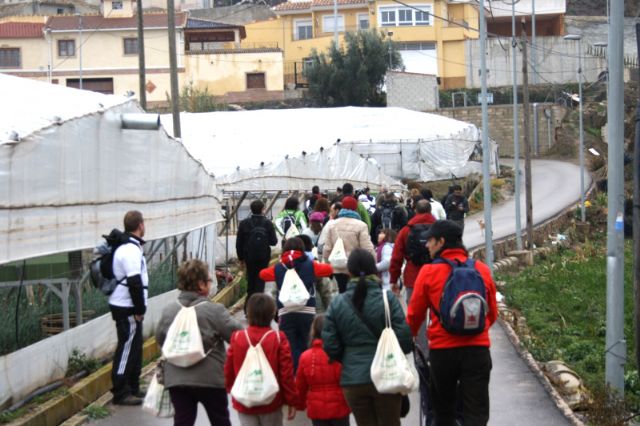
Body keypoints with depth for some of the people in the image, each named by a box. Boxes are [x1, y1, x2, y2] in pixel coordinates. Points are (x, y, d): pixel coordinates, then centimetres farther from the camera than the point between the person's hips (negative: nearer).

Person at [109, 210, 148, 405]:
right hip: (127, 309, -10)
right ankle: (121, 393, -2)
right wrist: (140, 309, -16)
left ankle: (133, 388, 25)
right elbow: (135, 283, -22)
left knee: (135, 347, 17)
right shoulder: (131, 250, -18)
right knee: (127, 348, -6)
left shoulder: (126, 246, 14)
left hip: (125, 307, 10)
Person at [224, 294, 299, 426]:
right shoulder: (278, 339, -13)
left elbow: (228, 370, 4)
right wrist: (292, 401, -1)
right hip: (271, 404, -1)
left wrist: (230, 389, 24)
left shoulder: (236, 338, -6)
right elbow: (286, 373, -11)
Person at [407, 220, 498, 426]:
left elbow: (415, 314, 2)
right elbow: (492, 313, 11)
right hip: (477, 348, 1)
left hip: (442, 350, -1)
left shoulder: (428, 272, -6)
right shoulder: (482, 269, 2)